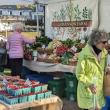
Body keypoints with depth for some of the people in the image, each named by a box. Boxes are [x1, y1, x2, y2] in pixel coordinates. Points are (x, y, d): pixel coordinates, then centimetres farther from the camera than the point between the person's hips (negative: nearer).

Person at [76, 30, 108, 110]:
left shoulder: (104, 52, -3)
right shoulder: (84, 55, -22)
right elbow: (80, 74, -16)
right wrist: (89, 84, -30)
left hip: (98, 88, 6)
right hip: (86, 88, -6)